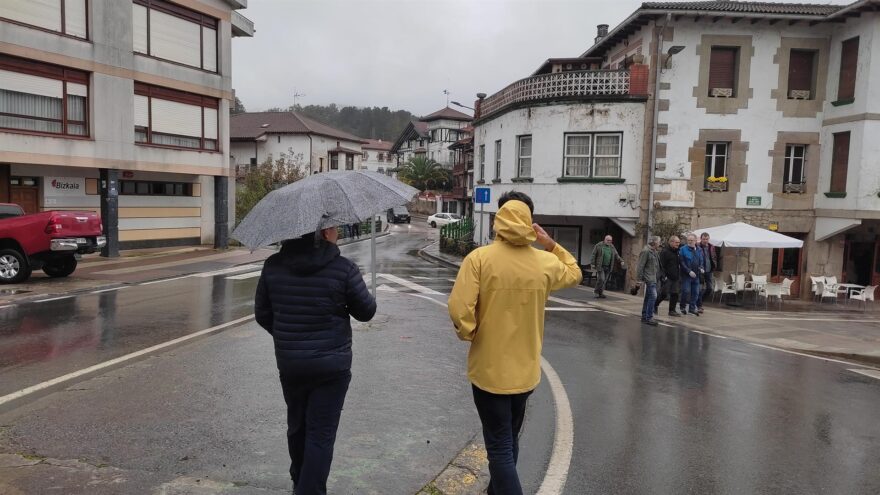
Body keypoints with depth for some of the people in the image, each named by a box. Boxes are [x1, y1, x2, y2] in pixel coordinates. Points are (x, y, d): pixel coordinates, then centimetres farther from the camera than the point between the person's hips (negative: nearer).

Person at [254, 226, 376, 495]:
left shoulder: (273, 266, -5)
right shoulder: (343, 269, -17)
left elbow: (262, 314, 5)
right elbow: (366, 312, -6)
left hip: (288, 363, 5)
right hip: (331, 365, -5)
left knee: (297, 425, 24)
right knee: (321, 433, 5)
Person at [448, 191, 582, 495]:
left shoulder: (479, 258, -15)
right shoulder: (546, 262, -4)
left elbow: (459, 310, -22)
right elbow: (574, 274, 18)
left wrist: (468, 334, -3)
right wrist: (551, 244, 15)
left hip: (489, 370, -4)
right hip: (526, 371, 5)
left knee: (499, 449, 4)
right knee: (509, 441, 25)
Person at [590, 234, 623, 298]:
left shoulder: (612, 247, 13)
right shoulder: (598, 246, -3)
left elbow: (616, 255, 17)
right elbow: (593, 255, -4)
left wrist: (621, 260, 2)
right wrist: (592, 263, -10)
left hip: (608, 267, 5)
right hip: (600, 266, -5)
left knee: (604, 281, 5)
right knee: (601, 279, -14)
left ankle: (600, 293, 12)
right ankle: (597, 292, -2)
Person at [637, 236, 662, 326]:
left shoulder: (654, 252, 15)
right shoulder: (646, 251, -13)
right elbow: (641, 266, -15)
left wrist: (659, 275, 13)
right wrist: (640, 279, -17)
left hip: (653, 278, 10)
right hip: (648, 278, -10)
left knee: (648, 298, 13)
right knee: (653, 296, -14)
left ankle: (644, 317, 20)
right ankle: (649, 317, -10)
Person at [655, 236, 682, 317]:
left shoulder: (677, 251, 11)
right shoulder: (664, 251, -10)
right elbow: (661, 265, -15)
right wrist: (663, 276, -21)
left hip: (675, 277, 7)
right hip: (667, 277, -7)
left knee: (675, 294, 6)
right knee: (664, 294, -2)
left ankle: (672, 310, 12)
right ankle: (655, 305, 19)